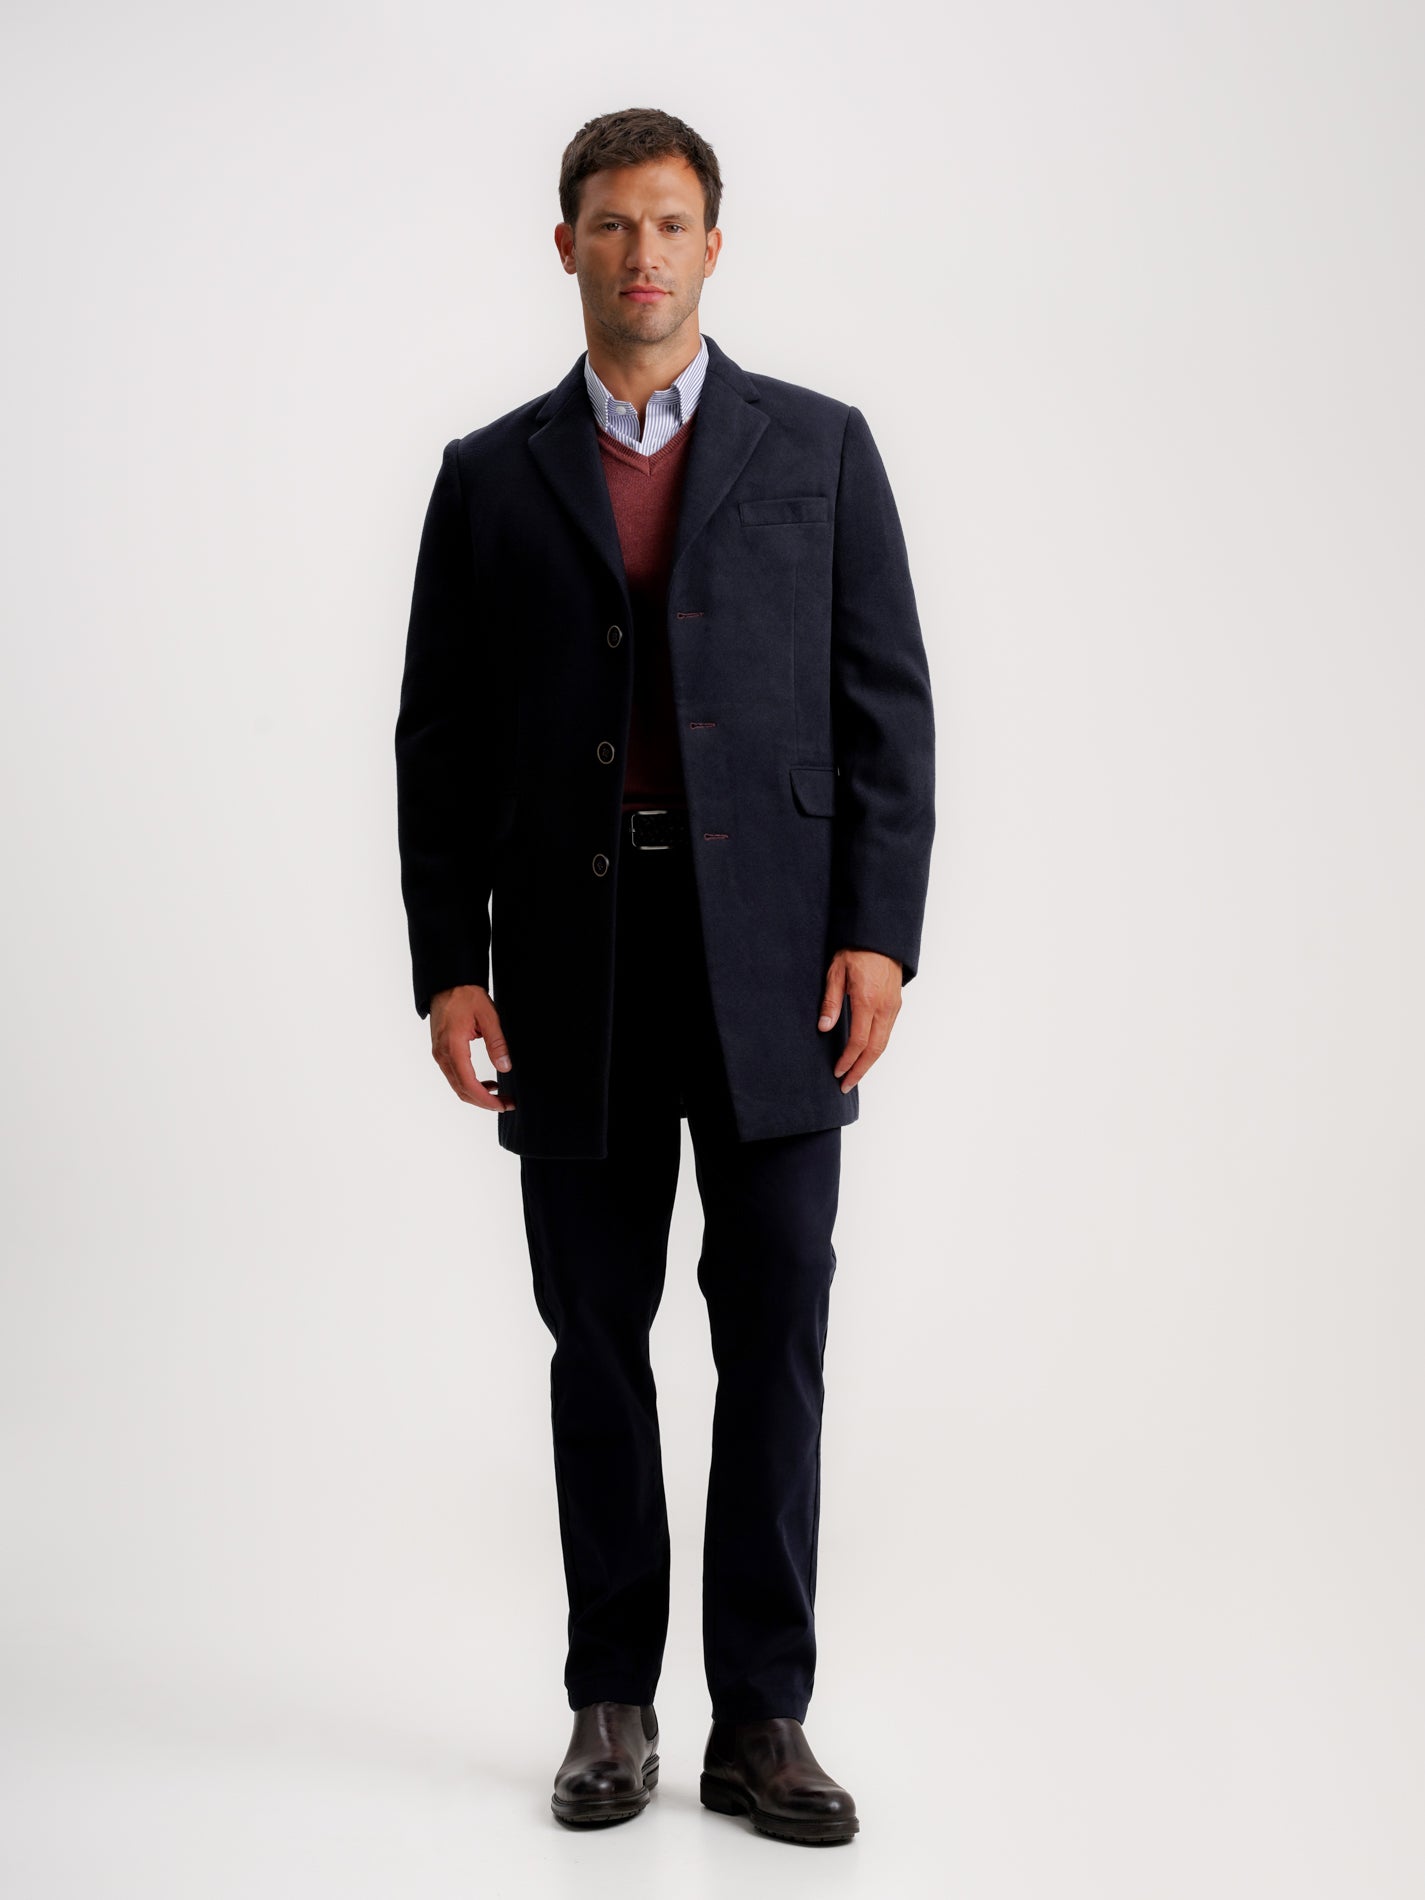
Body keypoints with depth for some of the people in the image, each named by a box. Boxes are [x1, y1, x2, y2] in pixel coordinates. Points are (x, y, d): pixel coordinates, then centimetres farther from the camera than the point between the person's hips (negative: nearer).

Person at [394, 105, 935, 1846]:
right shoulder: (491, 476, 9)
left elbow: (887, 707, 2)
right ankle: (613, 1704, 19)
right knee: (597, 1342, 7)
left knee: (773, 1339, -1)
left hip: (772, 958, -1)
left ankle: (761, 1718, 10)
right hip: (575, 965, 1)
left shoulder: (819, 448, 7)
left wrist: (880, 931, -8)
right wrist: (447, 967, -2)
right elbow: (439, 741, 7)